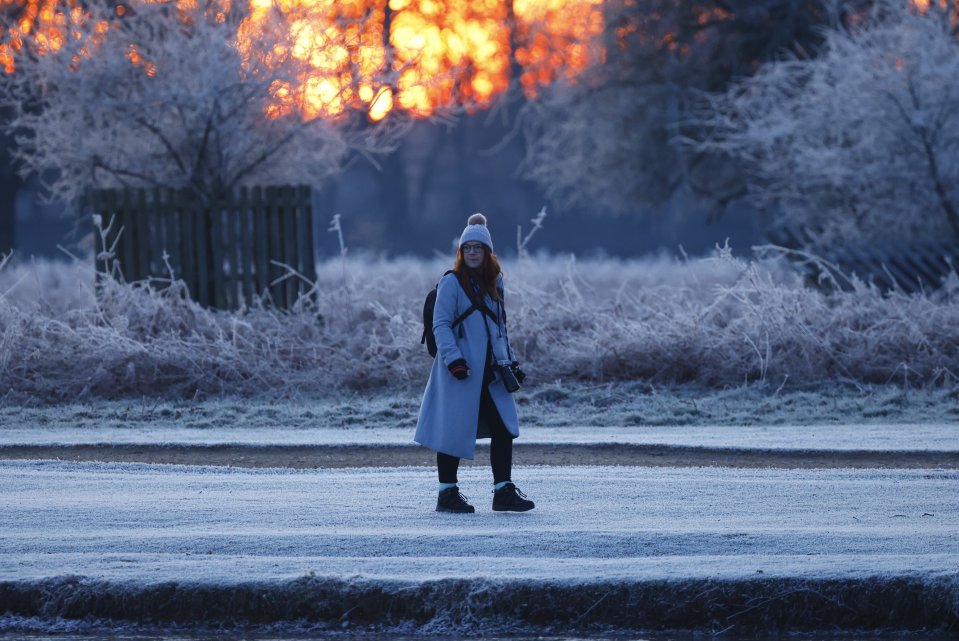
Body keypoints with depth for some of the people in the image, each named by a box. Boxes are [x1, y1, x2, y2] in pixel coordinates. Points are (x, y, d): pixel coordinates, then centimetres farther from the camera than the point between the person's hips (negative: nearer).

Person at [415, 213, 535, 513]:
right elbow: (440, 324, -10)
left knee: (503, 429, -1)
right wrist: (453, 359, -20)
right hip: (460, 373, -6)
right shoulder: (452, 283, -5)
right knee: (454, 431, -2)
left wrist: (509, 361, 18)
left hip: (489, 373, 6)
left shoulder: (494, 283, 15)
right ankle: (447, 493, 7)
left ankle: (504, 491, 3)